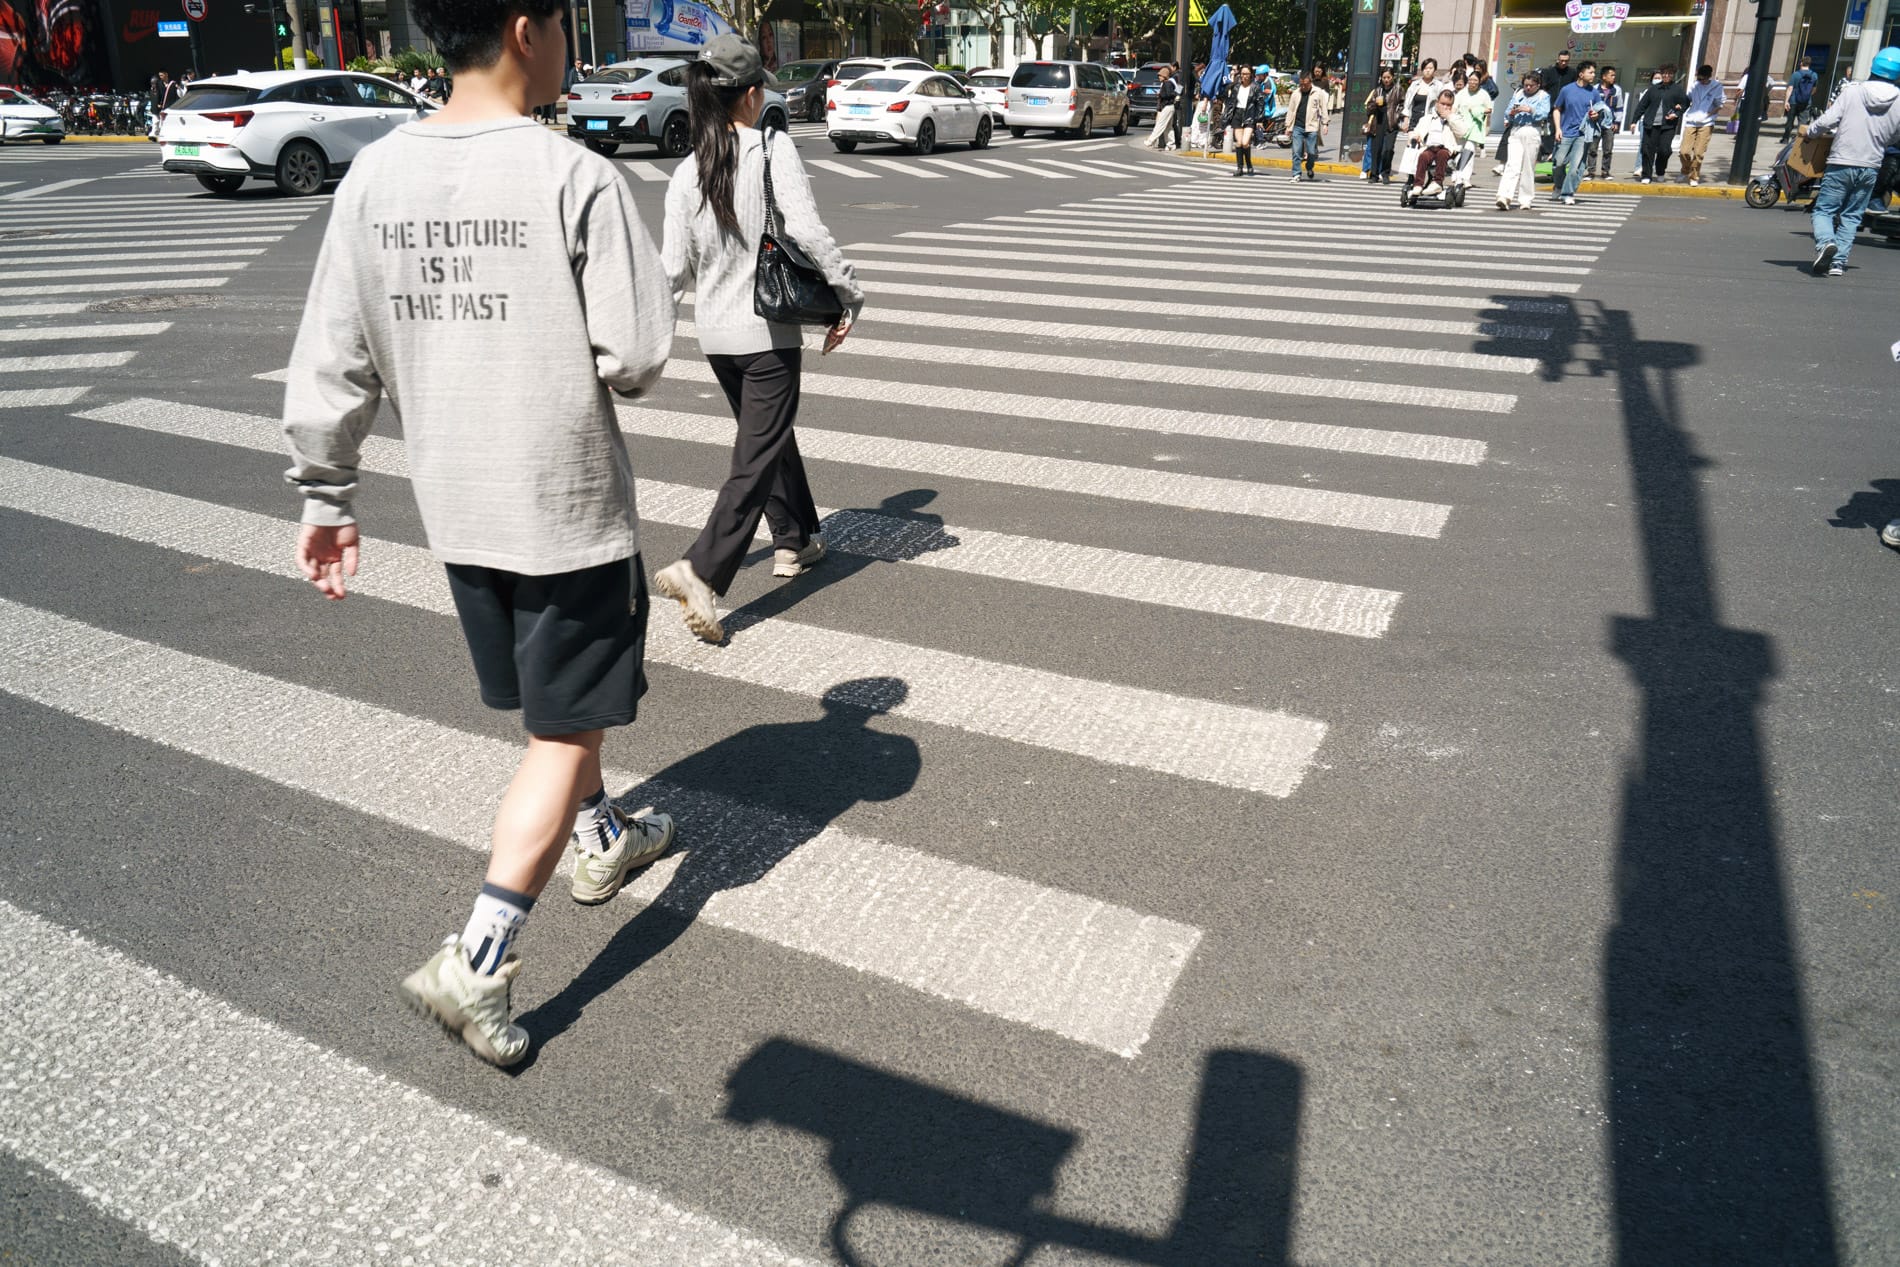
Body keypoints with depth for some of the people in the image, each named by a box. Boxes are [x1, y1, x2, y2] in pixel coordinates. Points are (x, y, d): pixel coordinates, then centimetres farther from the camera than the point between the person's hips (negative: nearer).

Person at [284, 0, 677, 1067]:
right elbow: (638, 357, -17)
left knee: (557, 702, 25)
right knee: (567, 735, 5)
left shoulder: (374, 177, 0)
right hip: (570, 504, -6)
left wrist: (327, 499, 12)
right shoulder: (576, 177, -17)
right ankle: (477, 965, 4)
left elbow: (333, 362, 3)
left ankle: (602, 841, 46)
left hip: (456, 507, 6)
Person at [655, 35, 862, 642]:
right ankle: (702, 571, -14)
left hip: (715, 332, 6)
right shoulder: (773, 150, -11)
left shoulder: (686, 173, 1)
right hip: (767, 330, -6)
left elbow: (676, 267, 1)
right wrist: (849, 296, -14)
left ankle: (795, 541, 36)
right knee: (757, 457, -2)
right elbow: (807, 233, -22)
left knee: (768, 436, 23)